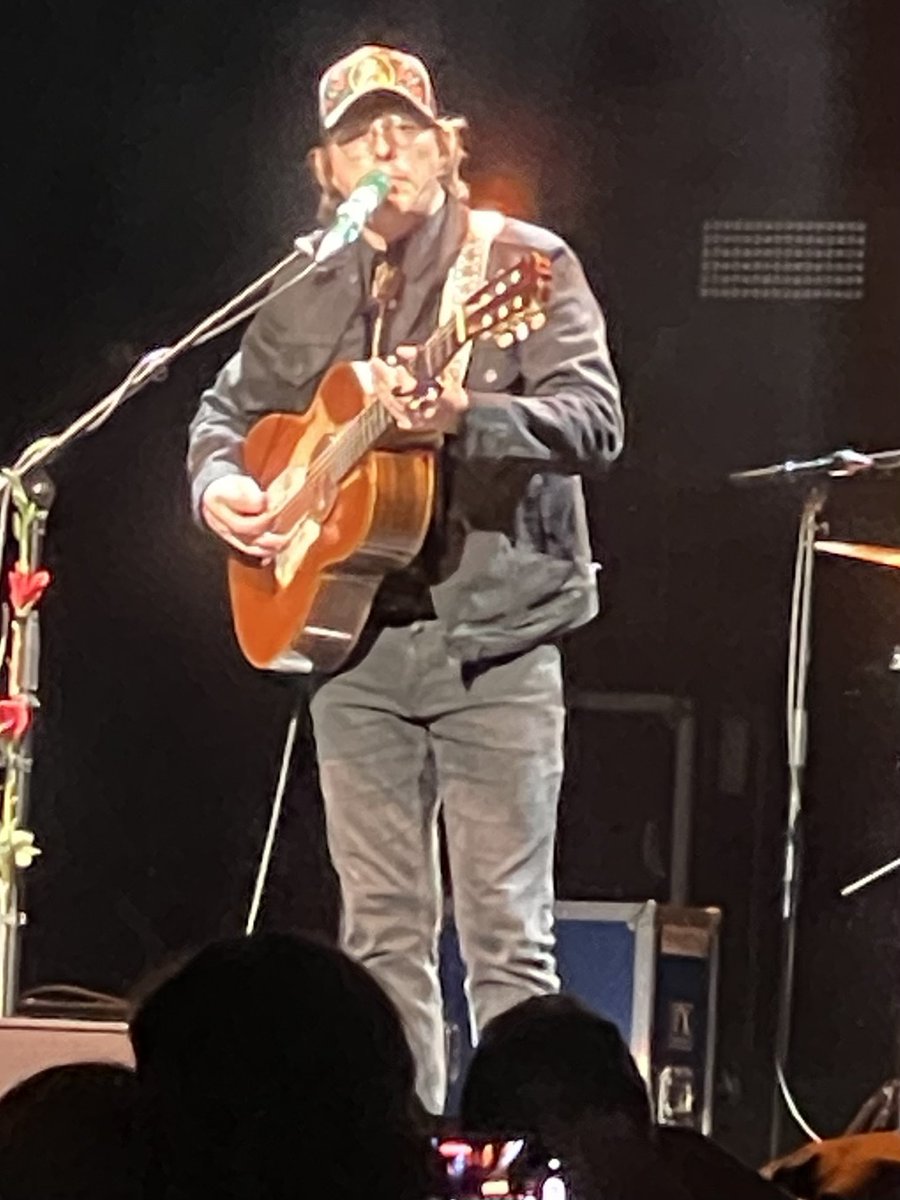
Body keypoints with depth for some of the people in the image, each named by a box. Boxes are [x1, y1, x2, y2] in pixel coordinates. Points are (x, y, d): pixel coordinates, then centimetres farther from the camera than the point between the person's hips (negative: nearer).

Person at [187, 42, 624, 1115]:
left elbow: (596, 421, -14)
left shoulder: (524, 264, -2)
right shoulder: (303, 293, 12)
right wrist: (218, 486, 3)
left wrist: (467, 418, -30)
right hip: (349, 637, 5)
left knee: (507, 935, -4)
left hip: (493, 637, -4)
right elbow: (227, 410, 25)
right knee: (382, 932, 8)